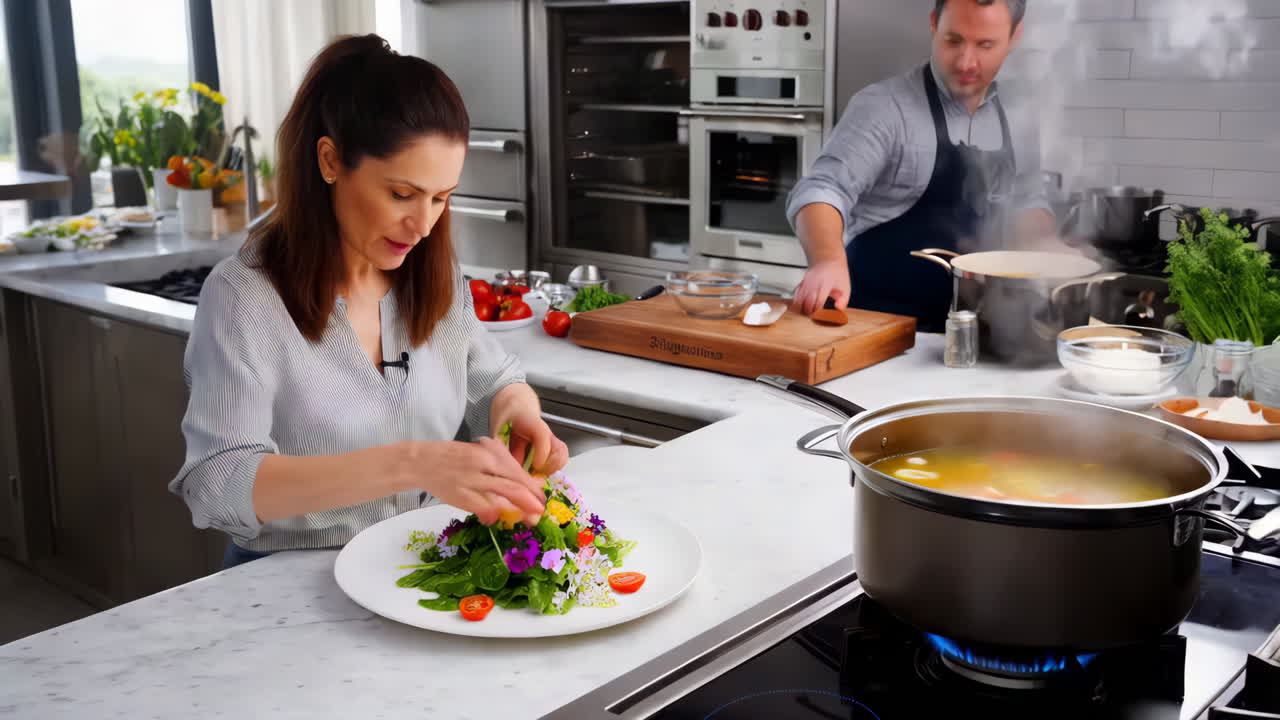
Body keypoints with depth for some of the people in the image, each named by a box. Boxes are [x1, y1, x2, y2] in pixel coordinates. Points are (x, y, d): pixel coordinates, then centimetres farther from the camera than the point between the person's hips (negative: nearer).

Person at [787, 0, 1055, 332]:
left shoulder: (1018, 118, 8)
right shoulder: (884, 106, -11)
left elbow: (1028, 200, 20)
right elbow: (823, 189, -21)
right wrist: (828, 260, -40)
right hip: (876, 319, -6)